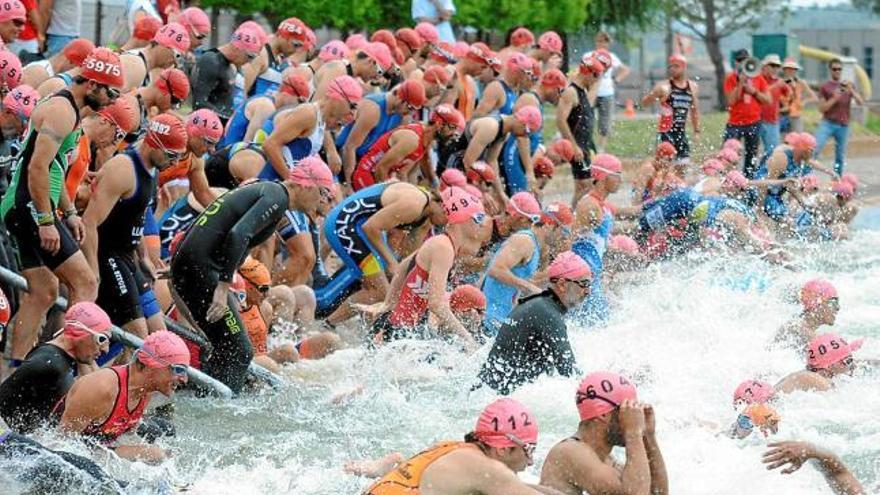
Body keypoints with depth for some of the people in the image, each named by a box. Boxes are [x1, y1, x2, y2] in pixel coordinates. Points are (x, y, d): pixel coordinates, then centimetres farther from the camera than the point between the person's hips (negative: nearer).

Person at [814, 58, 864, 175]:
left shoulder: (849, 85, 9)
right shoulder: (825, 87, 2)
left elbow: (861, 102, -1)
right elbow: (822, 108, -2)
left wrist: (851, 91, -16)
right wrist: (834, 98, -17)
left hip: (843, 126, 2)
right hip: (827, 123, -2)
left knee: (840, 156, 5)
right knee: (815, 149, -16)